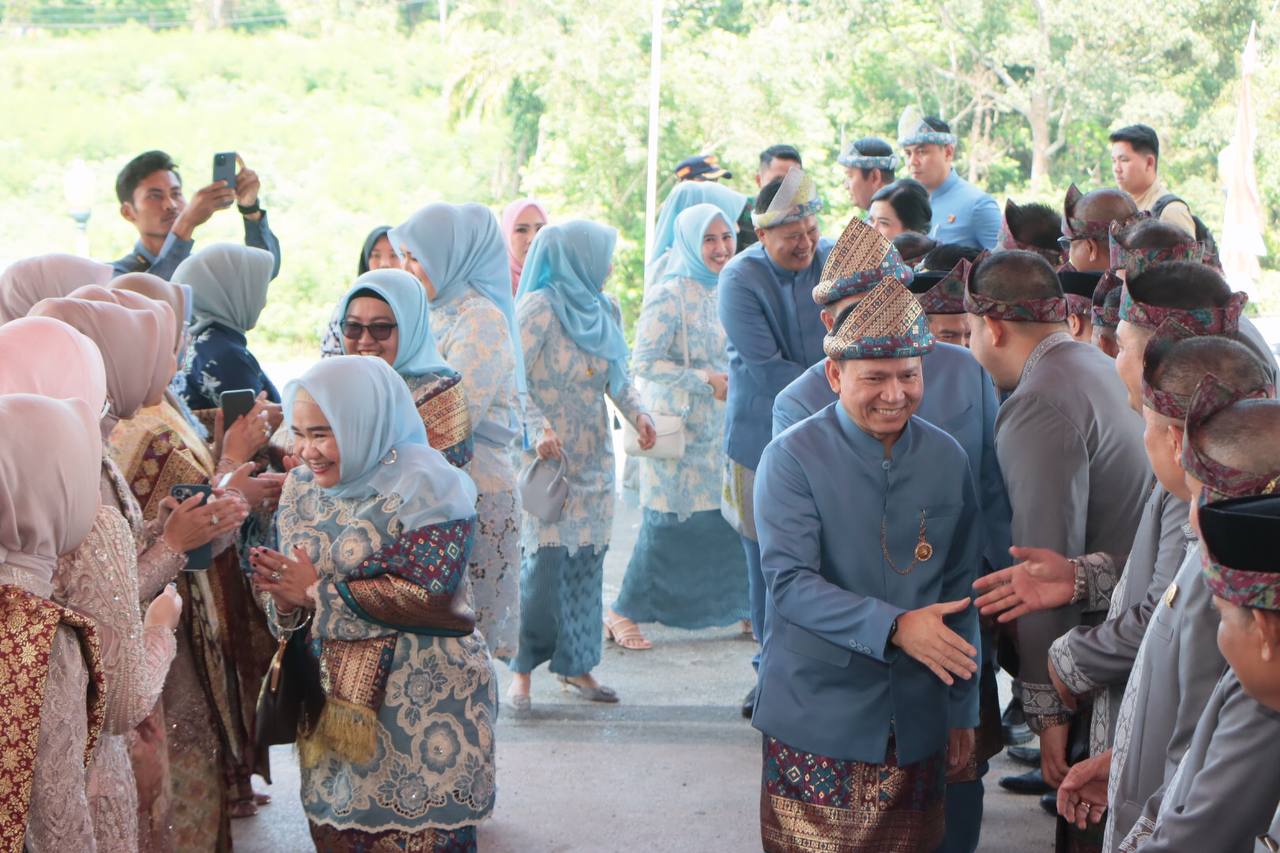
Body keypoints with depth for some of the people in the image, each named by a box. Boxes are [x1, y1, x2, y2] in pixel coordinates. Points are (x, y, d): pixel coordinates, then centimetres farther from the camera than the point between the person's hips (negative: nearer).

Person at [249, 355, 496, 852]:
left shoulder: (422, 487, -13)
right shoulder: (302, 487, 9)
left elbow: (429, 596, -22)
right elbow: (297, 595, 13)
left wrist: (319, 591, -16)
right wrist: (284, 598, -13)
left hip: (423, 698, -6)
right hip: (333, 697, 6)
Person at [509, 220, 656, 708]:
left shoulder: (604, 309, 10)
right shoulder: (540, 307, -11)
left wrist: (636, 412, 2)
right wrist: (539, 429, -24)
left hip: (594, 455, 6)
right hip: (549, 454, -6)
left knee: (589, 556, 6)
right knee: (545, 556, -9)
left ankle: (575, 663, 16)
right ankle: (523, 667, 2)